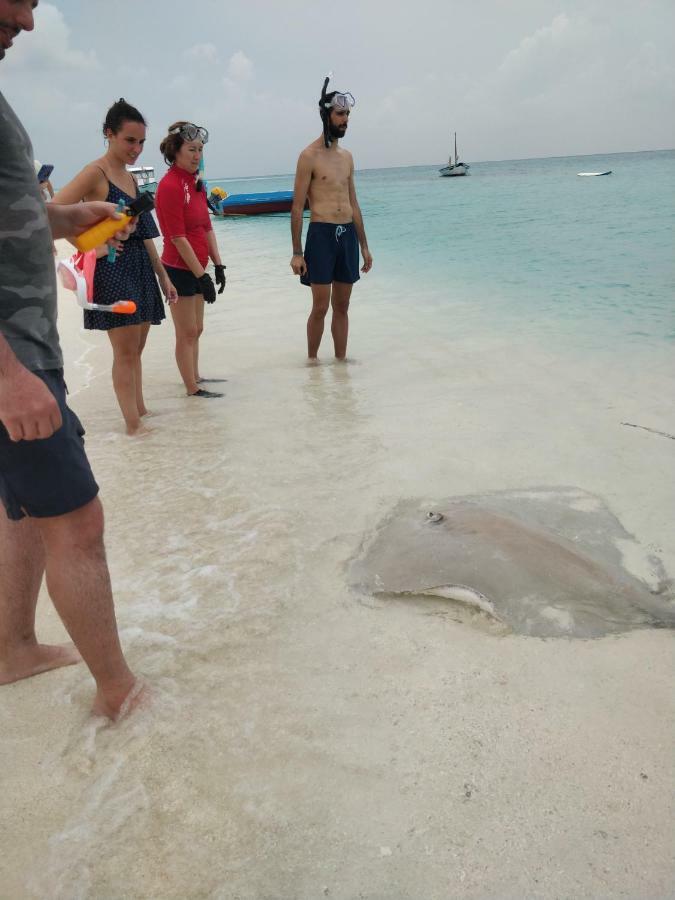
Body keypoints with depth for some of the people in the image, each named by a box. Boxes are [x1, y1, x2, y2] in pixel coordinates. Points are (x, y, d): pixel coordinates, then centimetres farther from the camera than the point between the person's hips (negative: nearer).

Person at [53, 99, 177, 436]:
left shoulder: (131, 178, 16)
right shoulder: (95, 173, -8)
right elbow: (52, 213, -18)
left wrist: (163, 275, 18)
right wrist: (92, 246, -21)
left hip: (140, 269, 8)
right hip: (112, 268, -8)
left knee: (135, 349, 14)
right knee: (125, 351, -5)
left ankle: (139, 411, 25)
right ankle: (133, 425, 2)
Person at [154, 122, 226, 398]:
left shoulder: (195, 183, 11)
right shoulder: (170, 186, -16)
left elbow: (206, 228, 13)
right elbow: (178, 238, -19)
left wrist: (217, 265, 7)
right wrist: (202, 275, -19)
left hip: (196, 268, 9)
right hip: (179, 269, -8)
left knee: (196, 329, 17)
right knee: (187, 332, -1)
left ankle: (194, 376, 31)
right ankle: (192, 389, 8)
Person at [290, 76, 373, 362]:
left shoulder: (346, 156, 16)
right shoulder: (310, 155, -4)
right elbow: (297, 207, -7)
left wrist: (364, 245, 17)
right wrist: (297, 252, -12)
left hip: (349, 234, 6)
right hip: (322, 234, -6)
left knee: (342, 306, 10)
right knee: (320, 307, -3)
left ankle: (341, 359, 18)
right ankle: (312, 360, 11)